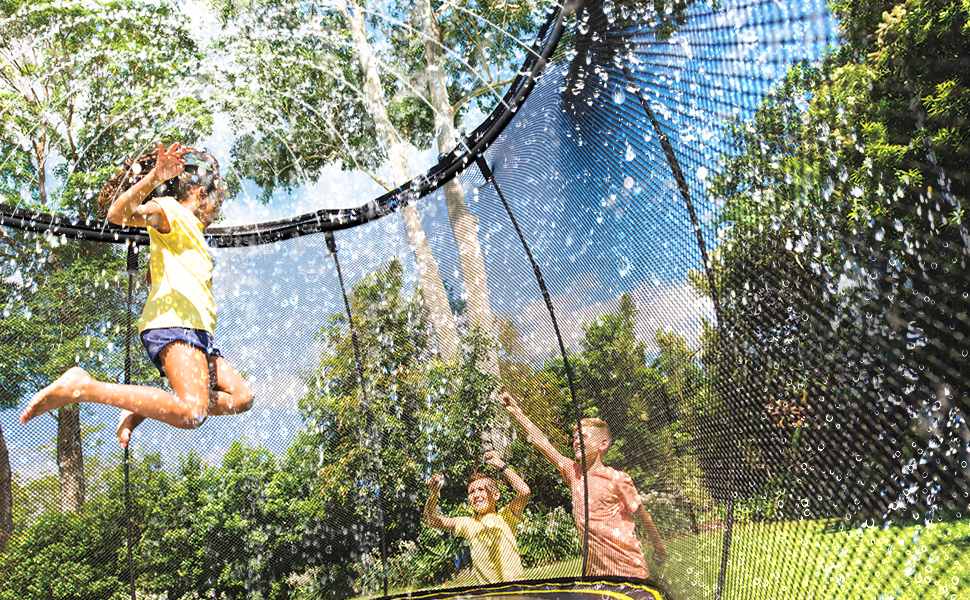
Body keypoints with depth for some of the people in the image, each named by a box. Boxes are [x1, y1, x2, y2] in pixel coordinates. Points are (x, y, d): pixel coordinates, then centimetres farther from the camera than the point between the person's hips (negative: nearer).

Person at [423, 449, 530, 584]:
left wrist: (501, 465, -10)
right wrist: (433, 494, -9)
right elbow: (431, 520, 8)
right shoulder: (467, 523, 15)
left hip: (515, 585, -3)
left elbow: (524, 491, -10)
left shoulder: (504, 516, 6)